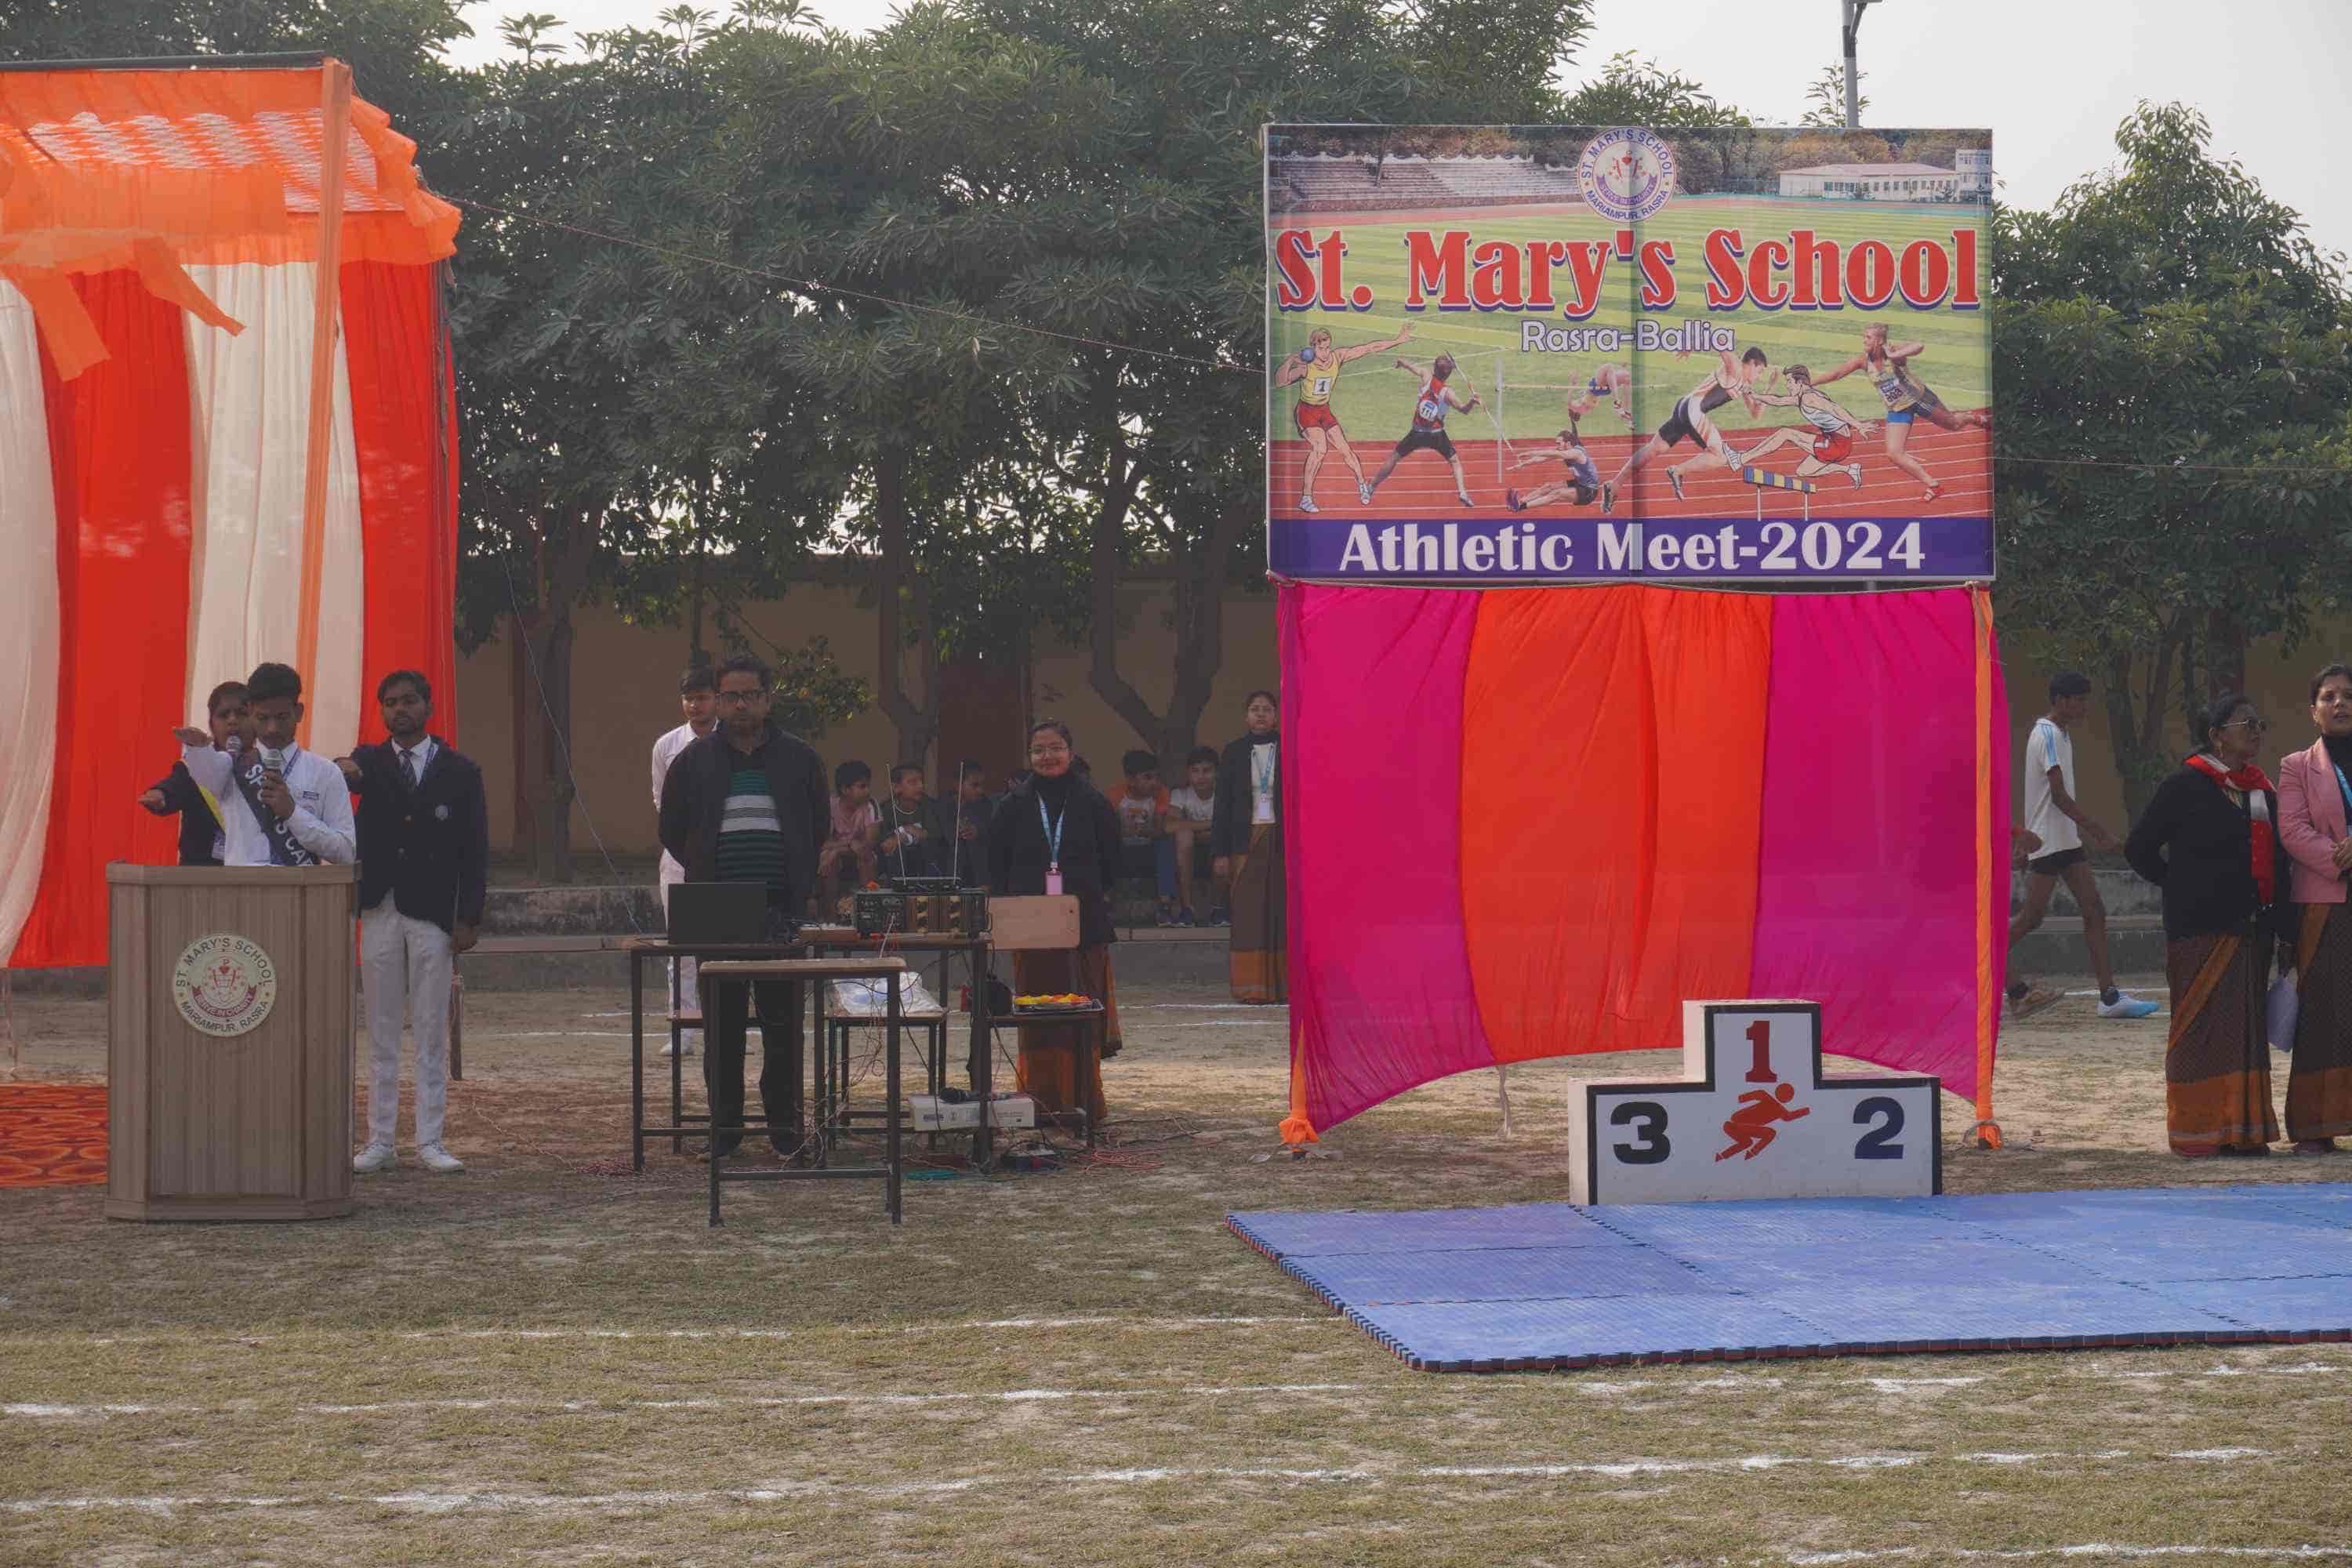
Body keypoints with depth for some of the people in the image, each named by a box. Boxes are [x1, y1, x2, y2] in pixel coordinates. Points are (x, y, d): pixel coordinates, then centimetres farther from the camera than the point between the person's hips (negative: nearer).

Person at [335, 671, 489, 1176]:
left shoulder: (459, 771, 4)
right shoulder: (369, 761, 8)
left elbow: (475, 850, 2)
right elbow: (351, 772, -14)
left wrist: (469, 918, -5)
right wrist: (342, 770, -38)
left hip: (433, 916, -1)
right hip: (380, 912, 1)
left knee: (432, 1033, 1)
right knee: (381, 1033, 4)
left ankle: (430, 1142, 5)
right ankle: (380, 1142, 8)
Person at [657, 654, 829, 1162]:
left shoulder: (798, 759, 9)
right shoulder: (695, 761, 8)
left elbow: (818, 827, 15)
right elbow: (672, 830, 14)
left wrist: (796, 884, 11)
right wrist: (709, 873, 10)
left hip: (781, 911, 0)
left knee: (784, 1024, 1)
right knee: (722, 1026, 3)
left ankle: (785, 1125, 8)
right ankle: (724, 1125, 9)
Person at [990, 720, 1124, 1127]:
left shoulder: (1093, 804, 4)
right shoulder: (1014, 807, 7)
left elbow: (1111, 863, 8)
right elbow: (998, 867, 10)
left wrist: (1093, 902, 0)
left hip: (1084, 925, -1)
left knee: (1083, 1014, -2)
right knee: (1037, 1017, 0)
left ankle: (1083, 1101, 3)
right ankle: (1043, 1101, 5)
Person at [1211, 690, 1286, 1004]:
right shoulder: (1234, 753, 7)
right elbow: (1223, 805, 7)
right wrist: (1220, 851, 0)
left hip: (1281, 838, -1)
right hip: (1246, 840, 1)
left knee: (1281, 909, -3)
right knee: (1249, 911, -3)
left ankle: (1282, 984, 0)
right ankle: (1251, 985, -2)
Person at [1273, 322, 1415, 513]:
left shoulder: (1337, 357, -11)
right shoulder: (1305, 366, -25)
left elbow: (1370, 348, -5)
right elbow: (1280, 382, -35)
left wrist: (1397, 340, -4)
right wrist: (1289, 362, -49)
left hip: (1325, 411, 5)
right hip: (1306, 412, -5)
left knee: (1345, 449, 4)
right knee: (1319, 447, -26)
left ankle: (1362, 484, 31)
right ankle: (1306, 497, -20)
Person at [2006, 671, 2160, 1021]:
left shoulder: (2061, 735, 16)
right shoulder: (2048, 735, -15)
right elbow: (2059, 795, -20)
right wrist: (2098, 832, -19)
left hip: (2067, 841, 10)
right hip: (2047, 841, -10)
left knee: (2095, 912, 2)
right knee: (2031, 918, -5)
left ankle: (2109, 997, -2)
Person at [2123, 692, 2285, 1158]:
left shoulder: (2262, 790, 14)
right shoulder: (2186, 787, -6)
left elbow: (2277, 859, 18)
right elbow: (2140, 848, -5)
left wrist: (2276, 919, 8)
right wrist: (2181, 889, -2)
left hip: (2250, 930, 7)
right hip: (2202, 930, -7)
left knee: (2245, 1028, 8)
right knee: (2203, 1028, -5)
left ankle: (2242, 1130, 14)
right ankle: (2198, 1133, 0)